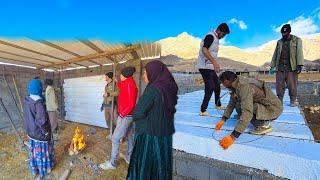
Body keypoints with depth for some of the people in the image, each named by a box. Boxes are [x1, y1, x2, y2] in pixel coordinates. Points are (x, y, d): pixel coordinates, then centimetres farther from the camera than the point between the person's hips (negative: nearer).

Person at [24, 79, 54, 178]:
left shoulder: (27, 100, -3)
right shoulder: (39, 102, -29)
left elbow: (26, 117, 9)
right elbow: (41, 120, -34)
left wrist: (29, 128, 19)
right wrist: (46, 131, -20)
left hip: (31, 132, 8)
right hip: (40, 133, -8)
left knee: (34, 151, 23)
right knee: (42, 152, 13)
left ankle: (35, 170, 41)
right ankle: (43, 170, 32)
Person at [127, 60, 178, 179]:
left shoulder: (153, 89, -20)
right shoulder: (169, 88, 3)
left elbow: (138, 113, -19)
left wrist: (135, 116, 5)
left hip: (149, 135, -7)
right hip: (164, 135, 7)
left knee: (143, 166, 12)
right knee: (160, 165, 20)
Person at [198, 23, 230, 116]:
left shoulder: (216, 38, 19)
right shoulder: (210, 36, -12)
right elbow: (204, 50, -28)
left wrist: (214, 64, 25)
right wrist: (214, 62, -35)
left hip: (210, 67, 10)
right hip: (205, 67, -10)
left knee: (217, 85, 19)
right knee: (210, 88, -12)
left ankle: (218, 105, 36)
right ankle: (203, 111, -7)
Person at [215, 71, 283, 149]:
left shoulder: (245, 87, -31)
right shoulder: (236, 85, -4)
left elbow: (247, 113, -41)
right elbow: (231, 103, 5)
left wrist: (233, 136, -43)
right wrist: (223, 120, -4)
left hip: (273, 108, -9)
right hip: (263, 104, 9)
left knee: (240, 107, -25)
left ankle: (264, 124, -6)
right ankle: (262, 121, 12)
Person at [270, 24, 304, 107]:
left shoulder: (297, 40, 6)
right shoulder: (279, 42, 15)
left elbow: (299, 52, -4)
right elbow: (275, 54, 17)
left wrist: (299, 65, -15)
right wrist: (272, 66, 11)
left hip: (291, 68, -3)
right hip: (280, 68, 3)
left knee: (292, 85, -1)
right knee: (279, 85, 1)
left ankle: (293, 101, 12)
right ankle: (279, 101, 9)